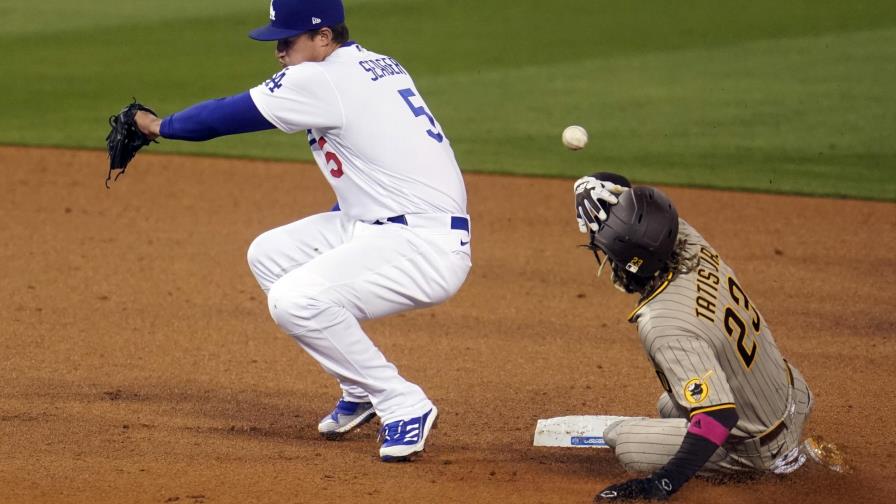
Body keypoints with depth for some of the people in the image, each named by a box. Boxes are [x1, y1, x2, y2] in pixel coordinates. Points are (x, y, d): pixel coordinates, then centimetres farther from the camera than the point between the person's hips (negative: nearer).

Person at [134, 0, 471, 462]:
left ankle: (404, 406, -11)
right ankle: (362, 389, 19)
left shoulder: (320, 80, -13)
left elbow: (226, 116, -4)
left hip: (426, 248, -11)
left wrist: (158, 125, 12)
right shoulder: (381, 67, 14)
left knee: (293, 301, -24)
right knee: (269, 255, 15)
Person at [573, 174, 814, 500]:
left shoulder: (665, 328, -36)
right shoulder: (690, 243, -15)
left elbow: (719, 415, -39)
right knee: (670, 406, 31)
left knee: (621, 440, -11)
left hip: (762, 445, -9)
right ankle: (781, 450, 17)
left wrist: (661, 485, -40)